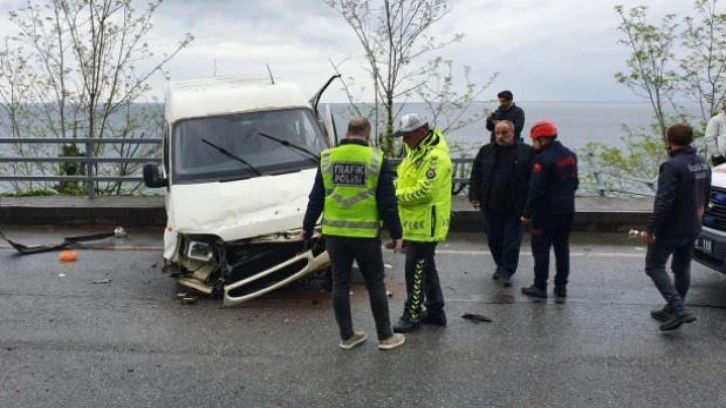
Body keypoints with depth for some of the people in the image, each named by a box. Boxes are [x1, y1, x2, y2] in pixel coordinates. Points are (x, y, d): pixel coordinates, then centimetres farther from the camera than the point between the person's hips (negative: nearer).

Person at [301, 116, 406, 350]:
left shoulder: (327, 158, 4)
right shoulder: (376, 159, -5)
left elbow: (316, 197, 7)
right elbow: (387, 202, -6)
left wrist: (308, 227, 18)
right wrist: (396, 234, 1)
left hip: (334, 233, 3)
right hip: (366, 234, -3)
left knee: (340, 284, 12)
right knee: (375, 285, 9)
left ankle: (347, 336, 20)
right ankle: (385, 336, 17)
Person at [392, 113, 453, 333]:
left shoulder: (435, 157, -21)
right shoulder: (416, 151, 12)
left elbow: (424, 191, -27)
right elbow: (407, 180, 22)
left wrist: (396, 196, -17)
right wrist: (395, 188, 1)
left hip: (424, 225, -10)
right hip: (417, 223, 10)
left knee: (415, 271, -2)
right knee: (427, 268, 17)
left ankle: (412, 316, 9)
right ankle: (435, 312, 28)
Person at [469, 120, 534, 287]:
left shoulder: (526, 152, -3)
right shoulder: (485, 151, 6)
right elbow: (476, 175, 7)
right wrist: (475, 196, -2)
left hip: (514, 207, -3)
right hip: (491, 205, 3)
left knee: (512, 240, 0)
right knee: (493, 239, 12)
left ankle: (506, 272, 9)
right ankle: (501, 266, 32)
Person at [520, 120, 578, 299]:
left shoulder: (543, 159, -19)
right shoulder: (570, 155, 8)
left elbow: (536, 190, -20)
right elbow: (574, 182, 17)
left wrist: (527, 213, -13)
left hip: (546, 212, -8)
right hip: (567, 210, 8)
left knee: (541, 248, 2)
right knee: (562, 248, 13)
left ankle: (540, 286, 6)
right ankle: (561, 286, 17)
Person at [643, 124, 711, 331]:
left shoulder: (672, 166, -21)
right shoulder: (703, 165, 7)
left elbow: (663, 202, -26)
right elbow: (705, 198, 16)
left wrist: (650, 229, -21)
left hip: (670, 229, -8)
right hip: (692, 229, 8)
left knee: (654, 267, 1)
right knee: (682, 269, 17)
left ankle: (679, 309, -11)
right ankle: (673, 310, 28)